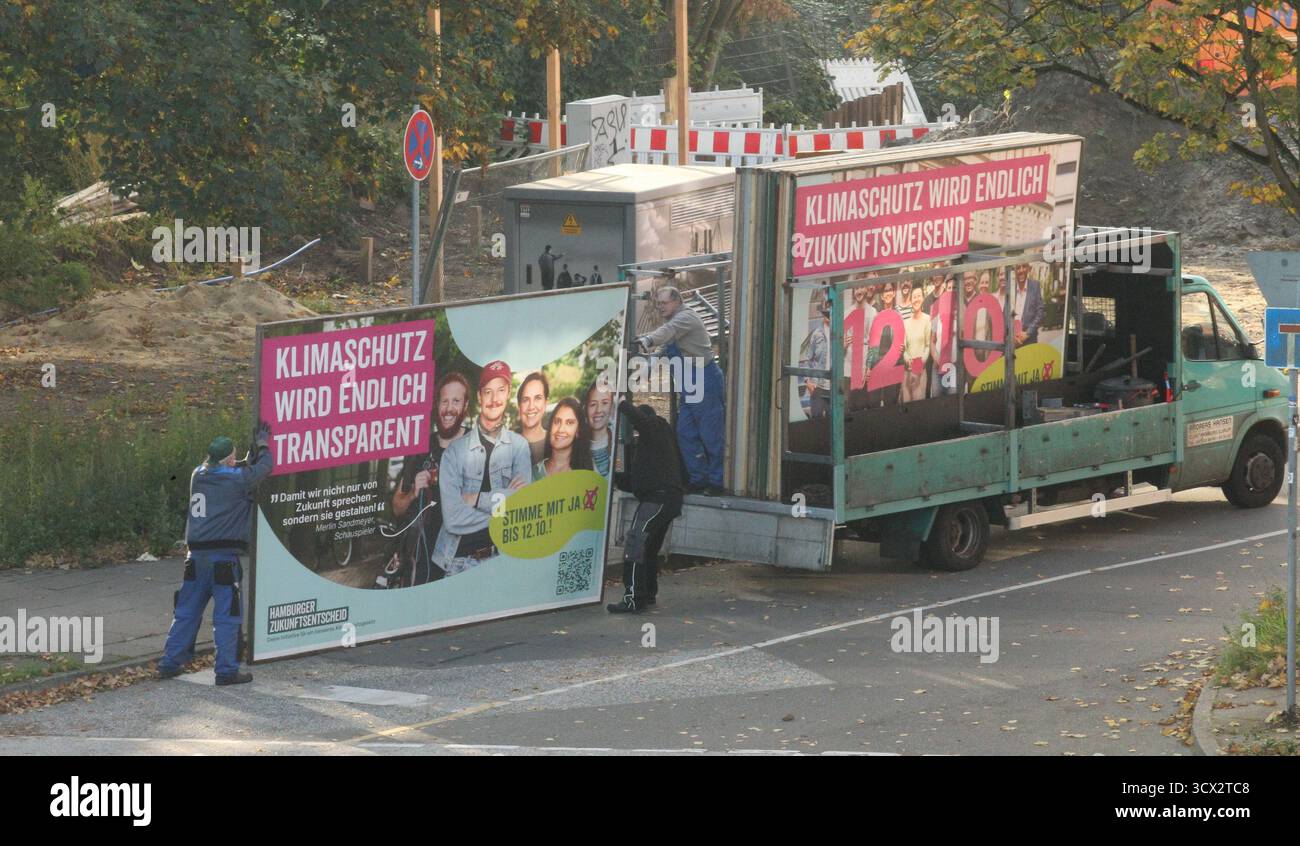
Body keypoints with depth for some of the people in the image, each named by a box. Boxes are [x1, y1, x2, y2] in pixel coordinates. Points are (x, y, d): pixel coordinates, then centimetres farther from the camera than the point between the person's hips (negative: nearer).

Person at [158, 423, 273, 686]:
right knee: (227, 614, 0)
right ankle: (227, 670, -1)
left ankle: (170, 663, 16)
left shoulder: (198, 475, 9)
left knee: (187, 611, 14)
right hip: (224, 556, -6)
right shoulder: (237, 479, -8)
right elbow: (265, 467, 6)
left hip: (196, 555, 6)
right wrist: (263, 445, 23)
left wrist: (252, 455, 23)